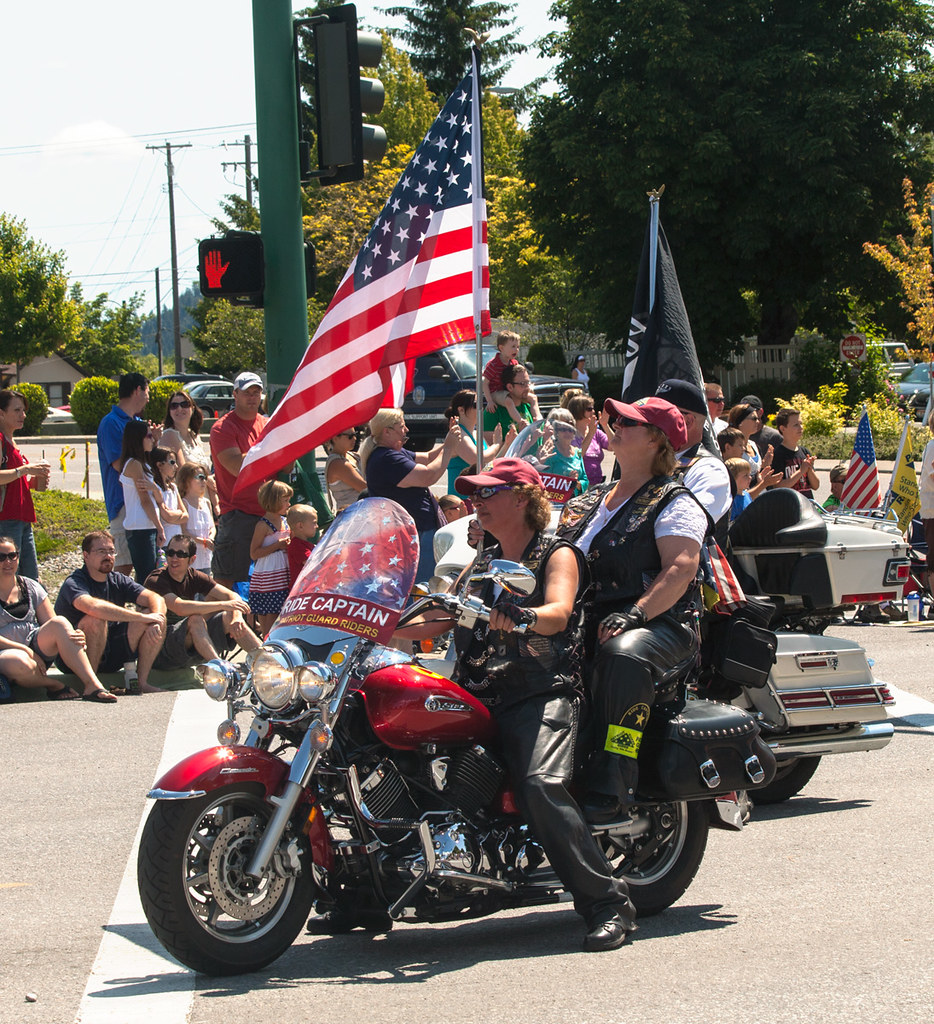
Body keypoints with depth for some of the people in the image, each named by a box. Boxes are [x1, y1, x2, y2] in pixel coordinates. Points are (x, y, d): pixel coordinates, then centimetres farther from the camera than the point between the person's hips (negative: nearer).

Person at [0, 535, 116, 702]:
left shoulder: (30, 587, 13)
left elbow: (52, 624, 8)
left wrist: (69, 636, -14)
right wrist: (26, 650, -18)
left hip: (37, 646, 4)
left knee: (60, 623, -27)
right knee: (19, 663, -42)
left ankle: (92, 684, -36)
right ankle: (54, 686, -12)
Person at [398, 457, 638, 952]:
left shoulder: (557, 554, 6)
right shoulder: (482, 562, 27)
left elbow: (558, 613, -14)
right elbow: (442, 618, 24)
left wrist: (520, 616, -36)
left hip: (542, 693, -7)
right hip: (477, 697, 7)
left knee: (541, 786, -32)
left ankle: (608, 905, -29)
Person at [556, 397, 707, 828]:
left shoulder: (675, 503, 1)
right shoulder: (592, 499, 24)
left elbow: (680, 569, -13)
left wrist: (634, 614, -27)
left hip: (662, 621, -7)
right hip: (585, 622, 7)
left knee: (624, 653, -41)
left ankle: (612, 785, -42)